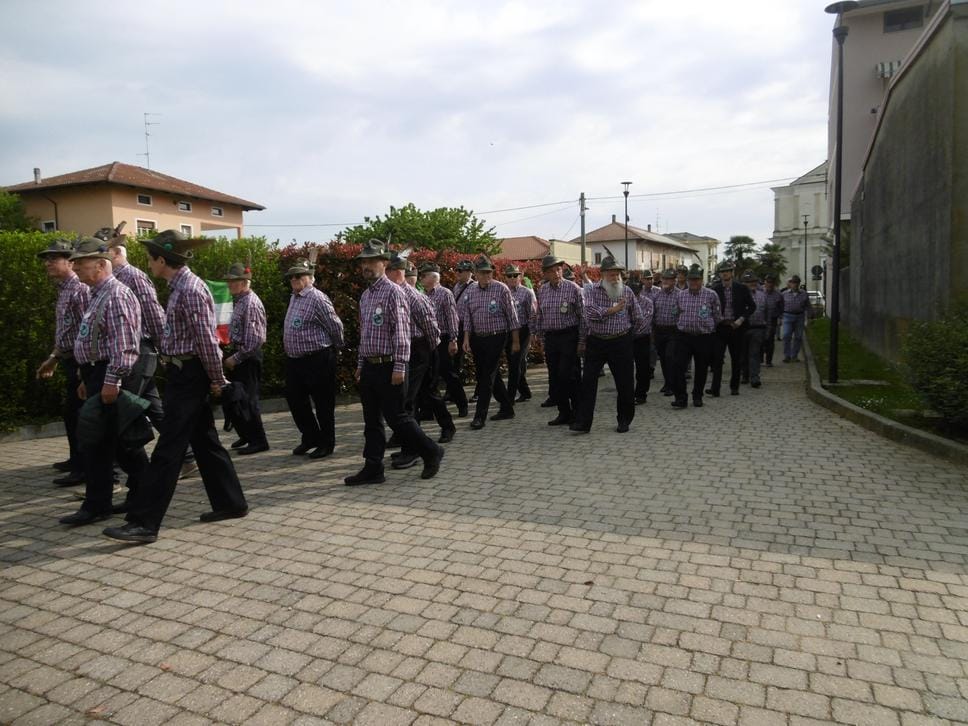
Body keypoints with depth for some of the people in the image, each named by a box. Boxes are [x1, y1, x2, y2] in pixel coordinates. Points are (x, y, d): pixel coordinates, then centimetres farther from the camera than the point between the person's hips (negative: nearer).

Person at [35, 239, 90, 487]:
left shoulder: (79, 289, -15)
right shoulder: (63, 290, 16)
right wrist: (54, 358, 23)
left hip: (80, 361, -10)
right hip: (70, 360, 10)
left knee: (77, 414, -6)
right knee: (72, 413, 18)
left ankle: (83, 468, 0)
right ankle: (77, 459, 32)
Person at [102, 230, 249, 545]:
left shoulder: (190, 289, -17)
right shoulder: (180, 286, 14)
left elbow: (207, 339, -19)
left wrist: (217, 380, -13)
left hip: (188, 376, -10)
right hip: (184, 374, 10)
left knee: (168, 448, -6)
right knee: (205, 442, 14)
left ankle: (144, 523, 0)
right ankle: (230, 503, 24)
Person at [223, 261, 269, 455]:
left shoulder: (251, 303, -16)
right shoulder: (238, 301, 13)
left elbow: (254, 339, -21)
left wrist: (235, 358, -17)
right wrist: (231, 356, 12)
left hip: (247, 357, -9)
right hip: (238, 355, 9)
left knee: (247, 399, -3)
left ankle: (258, 441, 9)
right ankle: (246, 435, 31)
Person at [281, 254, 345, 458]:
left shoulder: (318, 299, -15)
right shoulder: (294, 298, 14)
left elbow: (336, 326, -13)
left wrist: (336, 347, 0)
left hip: (317, 361, -9)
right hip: (294, 360, 9)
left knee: (323, 403, 3)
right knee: (295, 401, 15)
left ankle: (326, 444, 17)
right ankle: (310, 438, 31)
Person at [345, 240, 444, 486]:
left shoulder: (393, 292, -10)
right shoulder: (365, 296, 15)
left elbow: (401, 332, -15)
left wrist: (399, 367, -19)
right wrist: (361, 364, 17)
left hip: (388, 366, -8)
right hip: (369, 366, 8)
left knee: (395, 416, -3)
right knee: (371, 420, 10)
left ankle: (431, 452, 14)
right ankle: (373, 469, 17)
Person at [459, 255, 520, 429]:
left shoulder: (501, 289, -5)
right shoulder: (470, 291, 7)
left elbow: (512, 316, -4)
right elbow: (467, 317, 9)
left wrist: (515, 341, -4)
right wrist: (466, 339, -1)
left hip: (496, 338, -5)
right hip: (477, 338, 5)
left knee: (487, 376, -7)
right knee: (492, 376, 13)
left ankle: (480, 416, -4)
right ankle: (507, 408, 28)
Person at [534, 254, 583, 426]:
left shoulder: (573, 288, -6)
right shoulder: (542, 290, 10)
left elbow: (582, 315, -5)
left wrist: (582, 340, -8)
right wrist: (540, 336, 15)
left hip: (569, 336, -6)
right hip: (550, 337, 6)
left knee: (569, 376, -9)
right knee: (554, 377, 9)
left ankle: (577, 413, 5)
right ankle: (564, 413, 20)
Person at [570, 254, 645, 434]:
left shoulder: (627, 292, 5)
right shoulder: (592, 291, 0)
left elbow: (638, 319, 13)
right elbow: (589, 312, -18)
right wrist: (612, 309, -16)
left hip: (621, 343, 1)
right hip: (595, 343, -1)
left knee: (625, 383, 5)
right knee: (588, 382, -3)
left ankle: (624, 420, 22)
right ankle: (583, 422, 2)